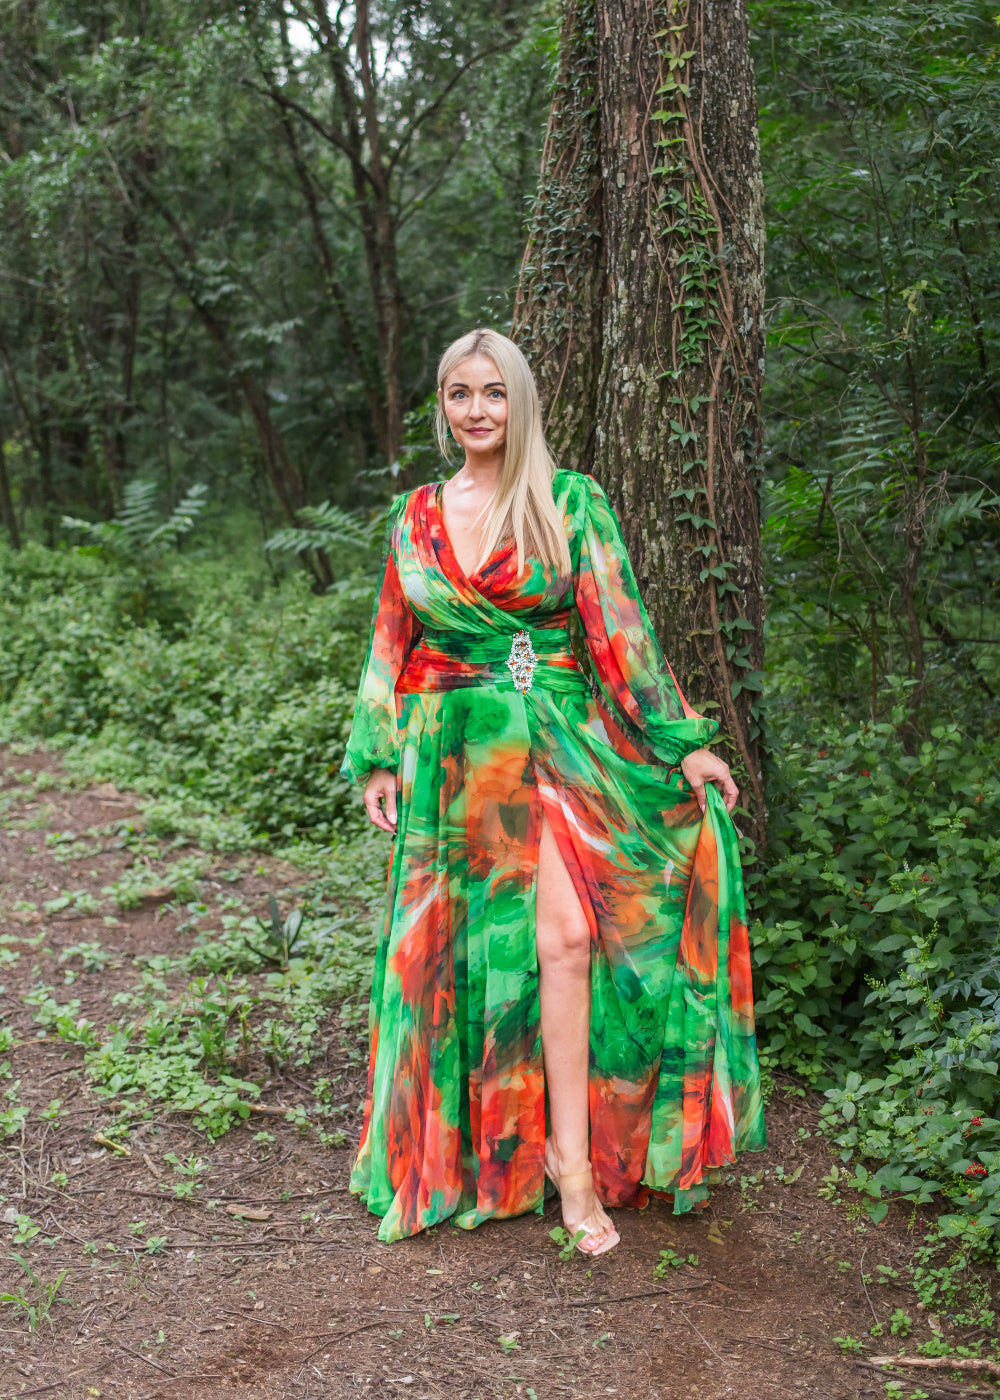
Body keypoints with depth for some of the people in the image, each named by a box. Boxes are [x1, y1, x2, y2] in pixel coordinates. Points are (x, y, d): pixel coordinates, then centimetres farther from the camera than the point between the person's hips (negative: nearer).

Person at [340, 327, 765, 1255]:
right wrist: (378, 758, 8)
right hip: (456, 755, 3)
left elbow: (620, 627, -2)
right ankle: (457, 1144, 25)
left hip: (558, 750, -3)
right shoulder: (415, 517, 9)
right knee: (458, 949, 7)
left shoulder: (571, 503, 0)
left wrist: (684, 741, -5)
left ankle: (572, 1155, -5)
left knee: (565, 937, -14)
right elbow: (392, 647, 13)